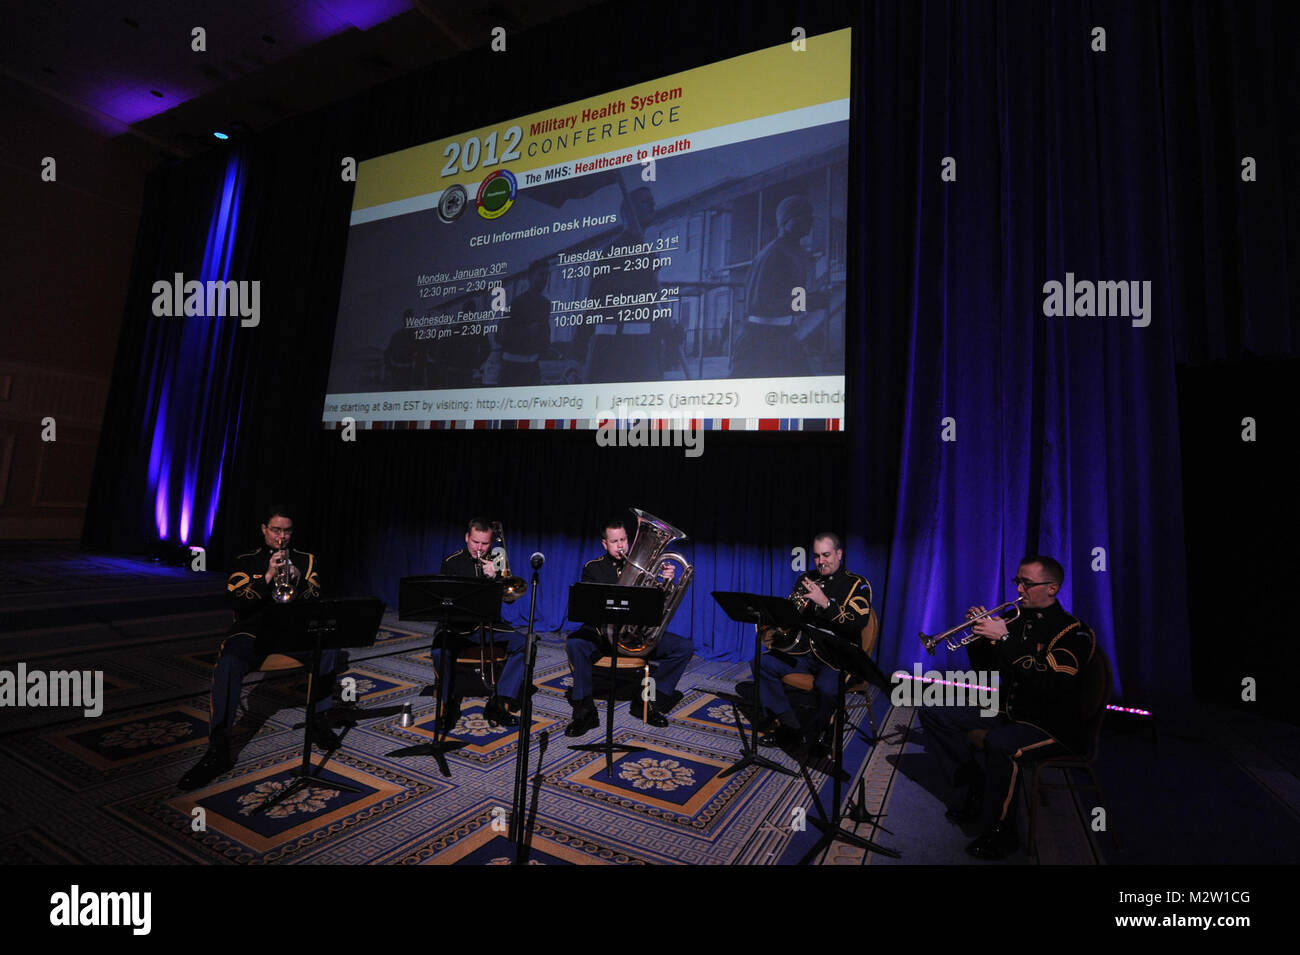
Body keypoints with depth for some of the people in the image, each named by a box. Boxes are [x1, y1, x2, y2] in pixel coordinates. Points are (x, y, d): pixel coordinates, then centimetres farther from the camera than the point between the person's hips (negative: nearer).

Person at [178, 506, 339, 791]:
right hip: (254, 628, -1)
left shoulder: (306, 560, 13)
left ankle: (319, 720, -10)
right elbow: (236, 602, -5)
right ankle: (218, 751, -25)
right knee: (228, 663, -33)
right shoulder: (246, 561, 9)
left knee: (328, 651, -29)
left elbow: (316, 601, 4)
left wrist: (298, 581, -16)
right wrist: (268, 577, -19)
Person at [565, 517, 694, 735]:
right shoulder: (592, 568, 4)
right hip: (602, 632, -2)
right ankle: (585, 712, -18)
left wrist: (667, 582, -18)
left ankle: (646, 702, -4)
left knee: (685, 647, -17)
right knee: (574, 643, -35)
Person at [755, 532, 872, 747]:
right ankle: (785, 722, -7)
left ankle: (814, 734, -7)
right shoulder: (805, 580, 12)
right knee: (763, 664, -15)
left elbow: (857, 626, -16)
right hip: (805, 650, 5)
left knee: (826, 687, -34)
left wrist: (826, 603, -27)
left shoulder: (857, 584, -3)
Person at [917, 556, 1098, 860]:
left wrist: (1005, 639, -30)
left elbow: (1050, 685, -30)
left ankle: (999, 834, -15)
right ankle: (978, 789, 5)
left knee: (999, 743, -38)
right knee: (933, 711, 0)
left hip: (1053, 727, -8)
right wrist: (980, 633, -7)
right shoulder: (1017, 622, 7)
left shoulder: (1074, 632, -14)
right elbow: (985, 668, 11)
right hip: (1009, 713, 8)